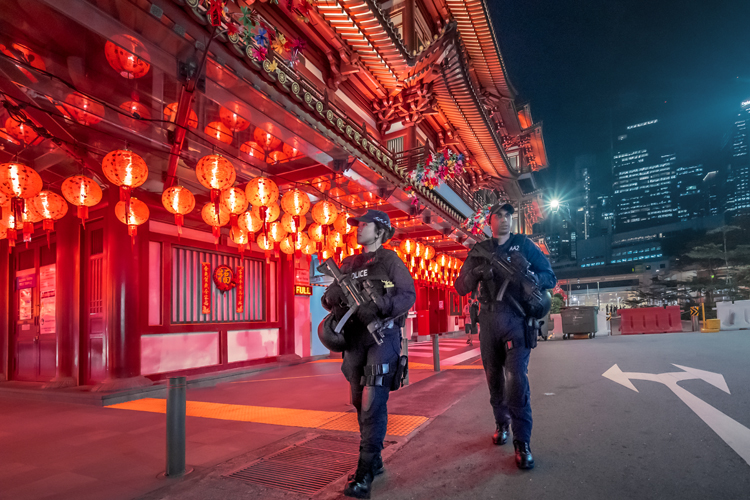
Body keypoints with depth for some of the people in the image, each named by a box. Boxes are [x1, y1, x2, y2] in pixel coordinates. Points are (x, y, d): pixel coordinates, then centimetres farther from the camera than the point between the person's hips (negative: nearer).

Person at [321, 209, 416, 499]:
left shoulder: (390, 261, -2)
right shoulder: (348, 264, 15)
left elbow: (409, 294, -10)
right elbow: (331, 295, 14)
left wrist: (378, 307, -23)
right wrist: (331, 299, -10)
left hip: (382, 336, -6)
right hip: (354, 338, 6)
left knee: (373, 404, -8)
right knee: (360, 403, 13)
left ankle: (365, 473, 1)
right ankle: (375, 460, 29)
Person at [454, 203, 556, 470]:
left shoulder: (524, 244, 7)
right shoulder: (479, 251, 10)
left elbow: (550, 276, 5)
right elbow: (460, 287, 6)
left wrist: (529, 278, -17)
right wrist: (476, 273, -15)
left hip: (516, 319, -2)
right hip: (489, 320, 3)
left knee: (517, 378, -12)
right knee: (494, 377, 12)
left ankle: (522, 442, -3)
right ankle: (501, 424, 32)